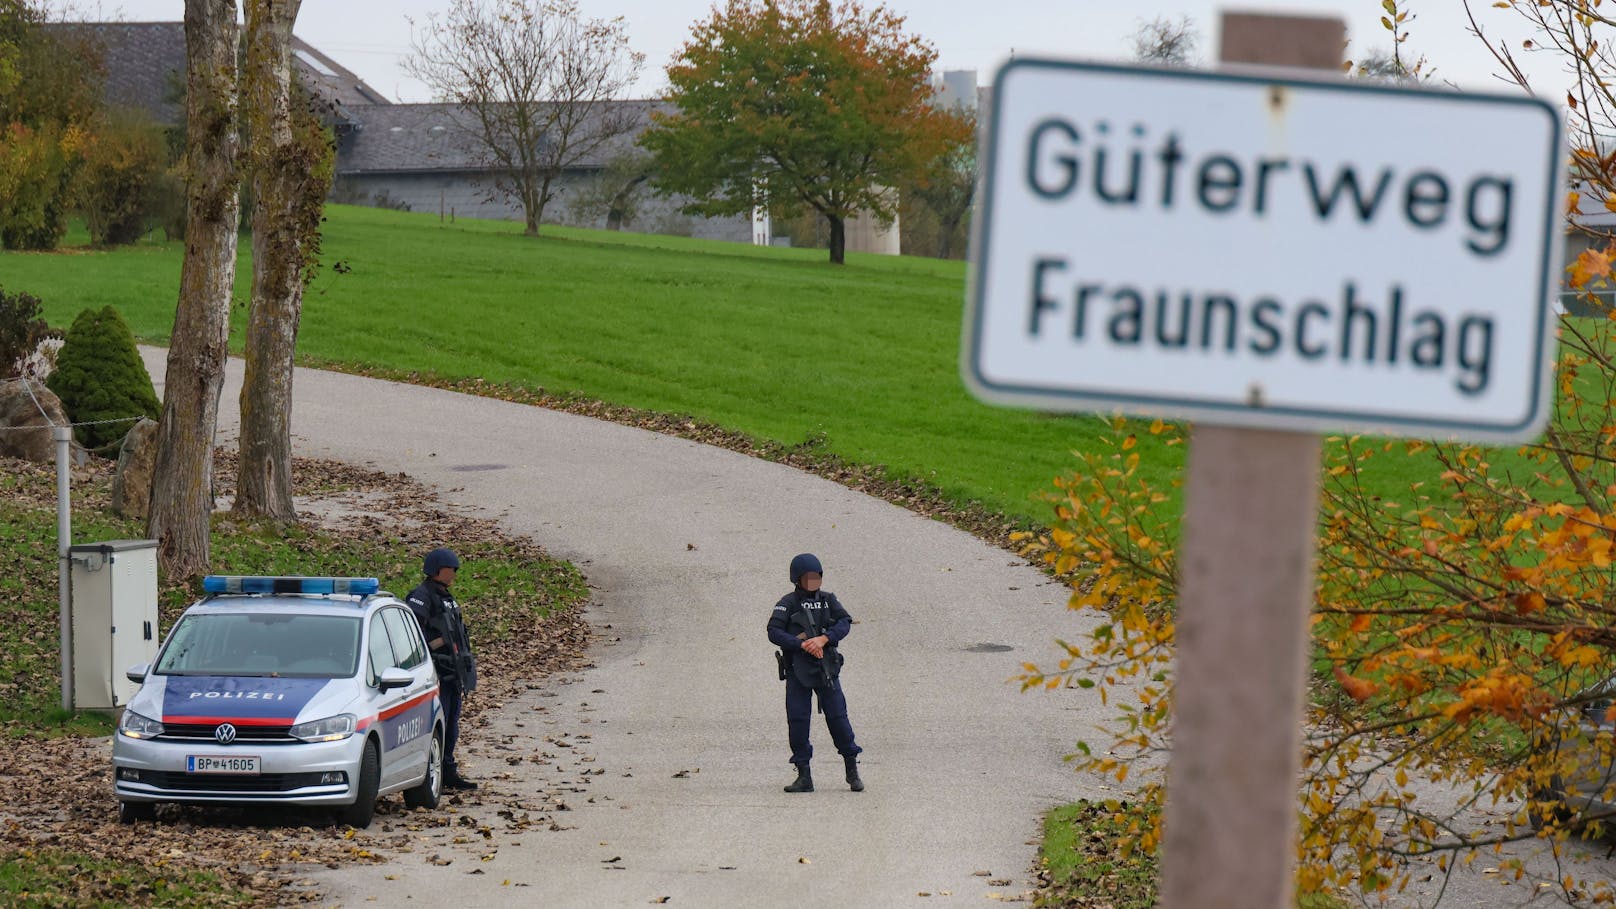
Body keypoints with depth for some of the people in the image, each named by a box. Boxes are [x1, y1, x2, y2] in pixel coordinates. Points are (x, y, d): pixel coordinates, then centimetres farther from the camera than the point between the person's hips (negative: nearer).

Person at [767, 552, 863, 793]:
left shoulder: (828, 600, 10)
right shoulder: (788, 603, 2)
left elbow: (845, 622, -2)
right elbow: (774, 632, -9)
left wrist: (823, 639, -19)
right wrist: (802, 644, -19)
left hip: (826, 669, 1)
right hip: (797, 671, -1)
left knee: (838, 717, -2)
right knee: (797, 720, -3)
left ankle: (852, 771, 10)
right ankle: (804, 776, 3)